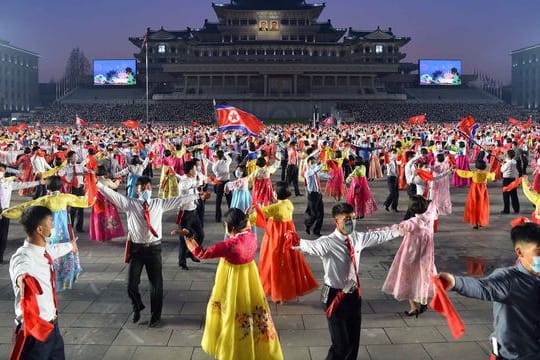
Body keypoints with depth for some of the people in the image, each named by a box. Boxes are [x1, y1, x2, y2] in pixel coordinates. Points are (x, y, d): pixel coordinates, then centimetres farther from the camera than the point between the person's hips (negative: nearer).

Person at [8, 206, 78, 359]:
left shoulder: (44, 249, 2)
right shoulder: (23, 256, -26)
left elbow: (55, 249, 27)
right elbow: (21, 270, -50)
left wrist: (70, 245, 48)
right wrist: (22, 278, -73)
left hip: (51, 324, 9)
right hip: (34, 328, -9)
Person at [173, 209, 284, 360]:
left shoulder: (228, 245, -29)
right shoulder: (252, 237, -14)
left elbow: (202, 253, -21)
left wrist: (187, 237, -11)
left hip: (233, 283, -6)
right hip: (250, 281, 6)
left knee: (233, 315, 15)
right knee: (250, 309, 23)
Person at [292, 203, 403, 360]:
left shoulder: (358, 238, -1)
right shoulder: (328, 243, -23)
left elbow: (379, 236, 16)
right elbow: (312, 245, -44)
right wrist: (297, 243, -67)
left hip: (354, 295, 7)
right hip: (336, 297, -6)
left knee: (354, 340, 20)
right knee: (341, 344, -2)